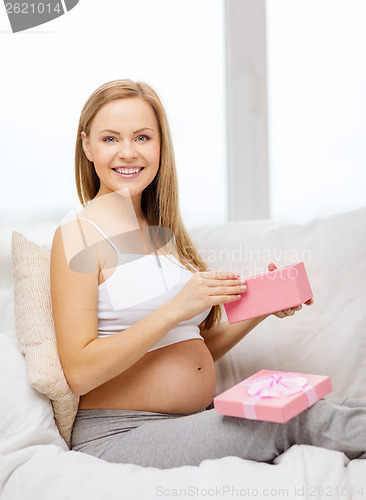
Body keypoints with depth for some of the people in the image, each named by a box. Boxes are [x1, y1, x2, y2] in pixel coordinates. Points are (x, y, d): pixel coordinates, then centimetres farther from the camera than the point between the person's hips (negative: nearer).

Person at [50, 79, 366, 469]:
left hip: (197, 422, 6)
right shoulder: (78, 234, -7)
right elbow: (79, 373, -15)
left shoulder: (163, 234, 13)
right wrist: (176, 309, -21)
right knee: (300, 421, -21)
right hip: (117, 435, -6)